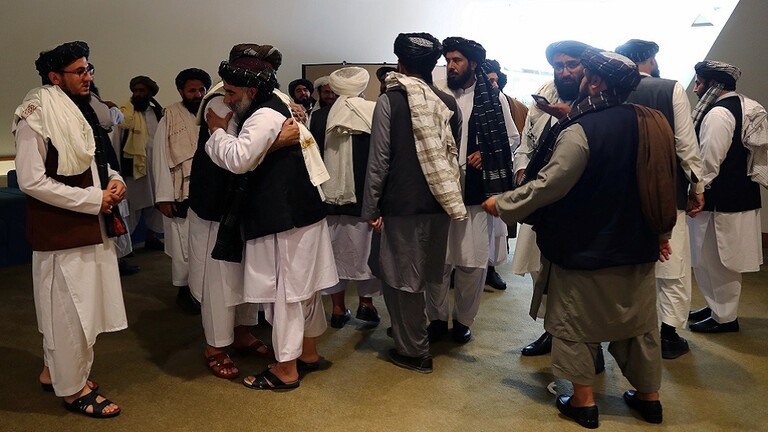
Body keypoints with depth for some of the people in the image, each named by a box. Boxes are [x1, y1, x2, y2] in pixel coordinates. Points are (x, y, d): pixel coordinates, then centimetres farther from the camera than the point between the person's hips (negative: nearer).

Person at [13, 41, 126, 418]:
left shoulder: (79, 110, 12)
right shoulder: (36, 116, -14)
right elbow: (32, 181, -19)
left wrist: (113, 179, -1)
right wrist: (94, 199, -19)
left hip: (90, 226, 9)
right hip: (61, 230, -9)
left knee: (78, 305, 18)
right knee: (69, 310, 3)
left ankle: (55, 371, 36)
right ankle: (72, 388, 19)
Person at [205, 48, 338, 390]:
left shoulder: (265, 116, -16)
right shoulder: (276, 108, 15)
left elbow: (238, 159, -28)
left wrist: (217, 130, -12)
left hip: (285, 220, -10)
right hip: (302, 212, 10)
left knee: (284, 292, 0)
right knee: (303, 288, 18)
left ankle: (285, 370, 12)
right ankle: (309, 353, 32)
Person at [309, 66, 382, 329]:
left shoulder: (320, 117, -4)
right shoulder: (374, 112, -9)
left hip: (330, 196, 2)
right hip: (365, 195, -1)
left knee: (335, 250, 12)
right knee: (365, 250, 13)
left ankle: (338, 308, 19)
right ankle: (366, 303, 16)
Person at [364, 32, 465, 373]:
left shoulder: (389, 101, -10)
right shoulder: (449, 103, 2)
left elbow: (379, 161, -11)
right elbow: (455, 156, 6)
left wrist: (371, 208, -4)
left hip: (402, 204, -5)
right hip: (439, 203, 5)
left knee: (401, 278, 8)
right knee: (426, 274, 20)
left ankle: (414, 351, 18)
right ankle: (412, 333, 37)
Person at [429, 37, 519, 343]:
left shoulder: (494, 98, 4)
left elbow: (513, 138, 9)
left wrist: (487, 155, -7)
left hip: (477, 189, 0)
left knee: (473, 261, 6)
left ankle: (463, 320, 25)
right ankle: (437, 318, 23)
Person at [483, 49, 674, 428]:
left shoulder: (581, 130, -20)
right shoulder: (649, 123, 2)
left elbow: (548, 186, -19)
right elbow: (662, 183, 10)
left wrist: (502, 204, -7)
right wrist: (658, 230, 21)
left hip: (586, 247, -7)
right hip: (638, 245, 7)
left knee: (574, 324, 10)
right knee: (639, 321, 18)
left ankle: (583, 401, 20)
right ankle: (648, 396, 32)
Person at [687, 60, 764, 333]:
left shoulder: (718, 113, -18)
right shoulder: (749, 107, 11)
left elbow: (709, 161, -20)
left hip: (719, 202, -9)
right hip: (743, 195, 10)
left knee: (714, 260, 3)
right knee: (723, 260, 19)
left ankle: (724, 318, 14)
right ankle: (718, 307, 32)